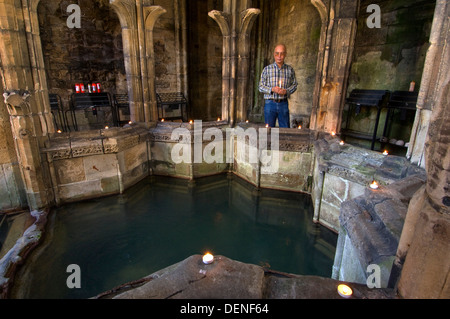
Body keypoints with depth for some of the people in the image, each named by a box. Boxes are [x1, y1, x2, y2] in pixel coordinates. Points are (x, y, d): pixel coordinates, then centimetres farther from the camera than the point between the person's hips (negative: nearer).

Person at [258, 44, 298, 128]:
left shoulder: (290, 70, 6)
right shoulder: (267, 69, 3)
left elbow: (294, 85, 11)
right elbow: (261, 87, 2)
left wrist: (286, 91, -10)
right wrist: (272, 89, -15)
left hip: (284, 104, 1)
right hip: (270, 103, -1)